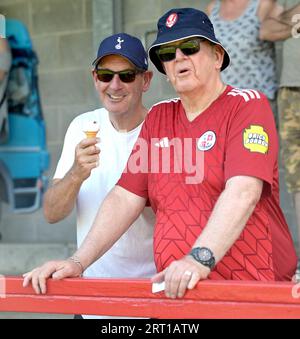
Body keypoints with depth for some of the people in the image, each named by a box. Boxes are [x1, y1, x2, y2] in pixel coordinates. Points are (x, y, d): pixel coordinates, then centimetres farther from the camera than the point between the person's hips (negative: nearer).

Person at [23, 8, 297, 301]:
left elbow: (243, 191, -17)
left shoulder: (248, 105, -1)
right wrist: (78, 262, -3)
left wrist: (200, 259, -31)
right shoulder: (158, 117, 17)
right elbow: (126, 197, 11)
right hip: (173, 291, 5)